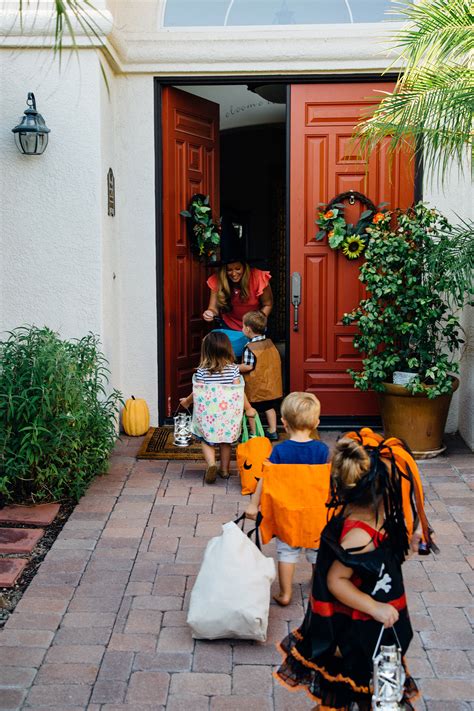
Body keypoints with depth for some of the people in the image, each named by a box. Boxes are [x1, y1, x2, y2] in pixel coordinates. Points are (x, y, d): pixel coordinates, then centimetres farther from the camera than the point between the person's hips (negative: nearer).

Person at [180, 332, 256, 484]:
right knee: (225, 442, 19)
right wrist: (248, 408, 5)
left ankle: (211, 464, -12)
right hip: (228, 413, 2)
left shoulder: (202, 371, -8)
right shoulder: (233, 369, -6)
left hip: (207, 414, -2)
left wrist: (187, 401, 18)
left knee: (207, 441, 11)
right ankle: (224, 469, 27)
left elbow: (197, 392, -2)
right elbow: (238, 391, -7)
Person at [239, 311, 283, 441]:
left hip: (255, 387, -6)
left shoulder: (250, 348, -20)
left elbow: (247, 367, -22)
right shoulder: (269, 343, 1)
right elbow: (276, 360, 9)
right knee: (269, 407, 17)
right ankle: (273, 432, 21)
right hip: (271, 386, 7)